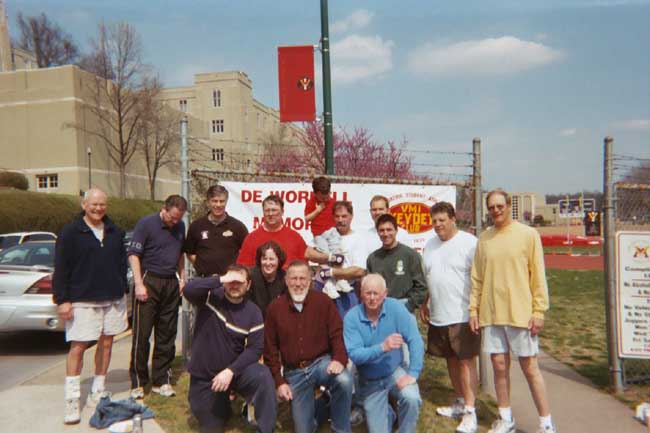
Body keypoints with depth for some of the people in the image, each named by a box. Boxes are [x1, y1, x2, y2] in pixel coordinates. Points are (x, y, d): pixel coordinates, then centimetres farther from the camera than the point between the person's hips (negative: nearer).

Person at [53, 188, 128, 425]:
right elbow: (61, 269, -7)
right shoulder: (70, 232, -4)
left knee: (106, 344, 10)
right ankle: (72, 400, 9)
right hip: (82, 301, -4)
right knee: (77, 347, -2)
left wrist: (123, 292, 14)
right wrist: (62, 299, -11)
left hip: (113, 299, 5)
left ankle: (97, 394, 24)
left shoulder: (115, 232, 9)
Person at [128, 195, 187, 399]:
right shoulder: (146, 224, -6)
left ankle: (161, 380, 19)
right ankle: (138, 382, 11)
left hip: (171, 283, 6)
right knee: (141, 335, -1)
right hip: (149, 282, -5)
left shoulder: (180, 227, 12)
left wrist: (182, 278, 14)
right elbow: (133, 254, -10)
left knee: (167, 335, 9)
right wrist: (139, 284, -16)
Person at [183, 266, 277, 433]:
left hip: (233, 371, 0)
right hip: (203, 375, 0)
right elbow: (188, 290, -30)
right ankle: (222, 403, 41)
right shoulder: (210, 297, -9)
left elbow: (255, 349, -13)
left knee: (263, 375, -31)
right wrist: (220, 280, -33)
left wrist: (230, 371, -25)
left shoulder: (253, 312, -8)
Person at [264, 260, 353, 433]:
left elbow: (337, 334, -8)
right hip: (294, 373, 1)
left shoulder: (323, 301, -4)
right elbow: (270, 349, 2)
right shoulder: (274, 308, -1)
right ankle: (313, 406, 35)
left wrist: (339, 359, -27)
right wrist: (278, 381, -2)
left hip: (321, 362, -1)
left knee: (344, 380, -34)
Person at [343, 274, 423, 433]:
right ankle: (388, 413, 34)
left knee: (412, 399, -29)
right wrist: (382, 347, -38)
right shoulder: (351, 317, -17)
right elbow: (354, 355, -25)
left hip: (395, 372, 0)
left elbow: (415, 341, -19)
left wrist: (413, 373, -26)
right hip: (370, 381, 0)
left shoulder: (395, 307, -16)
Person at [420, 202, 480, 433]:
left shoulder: (469, 242, -10)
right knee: (451, 359, 16)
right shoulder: (430, 245, 11)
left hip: (463, 316, -7)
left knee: (466, 361, -2)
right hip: (438, 316, 7)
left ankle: (470, 412, 6)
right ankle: (460, 403, 31)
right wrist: (424, 304, 16)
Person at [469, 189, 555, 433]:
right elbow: (477, 278, 9)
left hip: (521, 313, -3)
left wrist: (538, 311, -9)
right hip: (491, 314, 3)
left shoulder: (528, 234, -3)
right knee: (499, 366, 10)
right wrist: (474, 309, 6)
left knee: (530, 368, 5)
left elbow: (538, 276, -5)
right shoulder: (484, 239, 8)